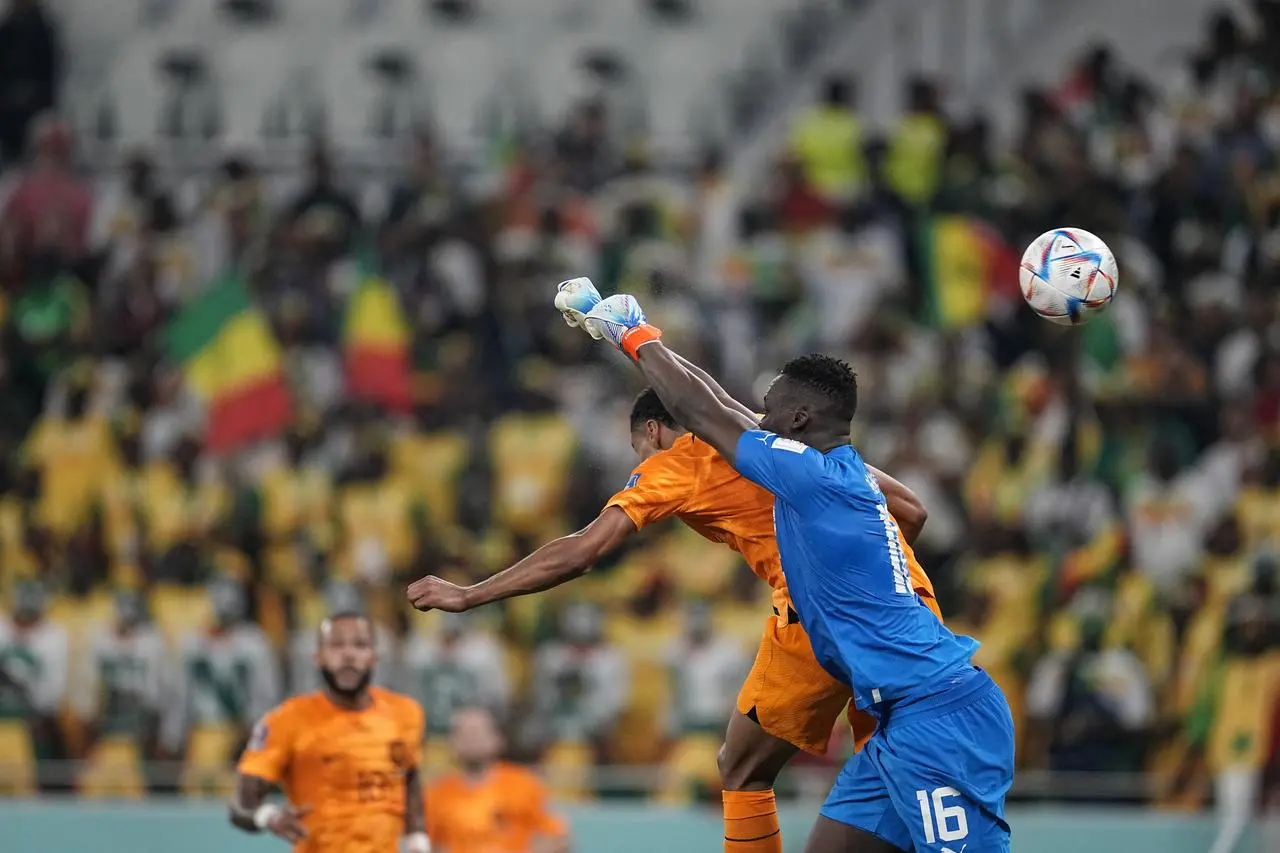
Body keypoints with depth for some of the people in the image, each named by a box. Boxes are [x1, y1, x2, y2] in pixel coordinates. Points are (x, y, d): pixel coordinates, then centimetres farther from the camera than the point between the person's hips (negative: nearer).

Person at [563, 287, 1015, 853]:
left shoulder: (814, 474, -12)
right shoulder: (843, 471, 15)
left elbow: (701, 411, -2)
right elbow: (723, 408, 26)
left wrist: (638, 338, 14)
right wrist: (637, 338, 34)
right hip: (904, 720, 10)